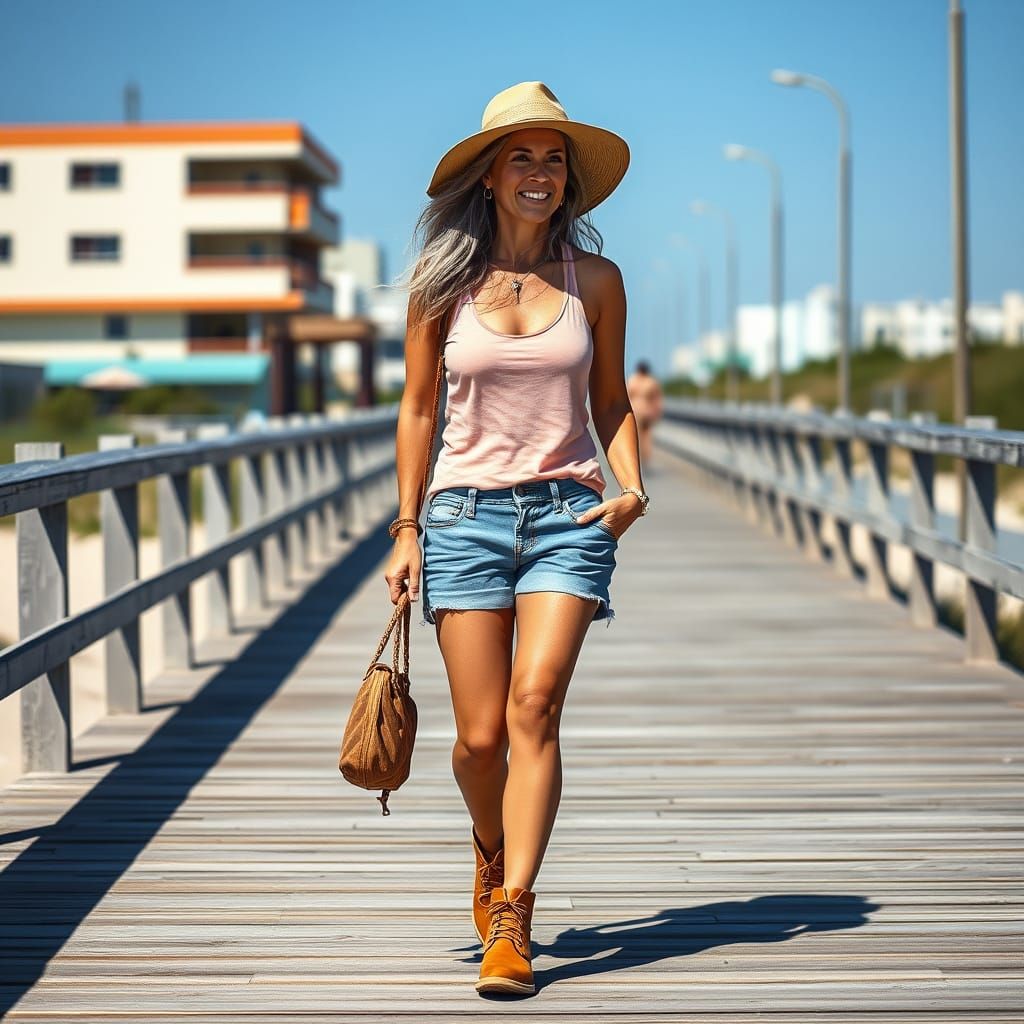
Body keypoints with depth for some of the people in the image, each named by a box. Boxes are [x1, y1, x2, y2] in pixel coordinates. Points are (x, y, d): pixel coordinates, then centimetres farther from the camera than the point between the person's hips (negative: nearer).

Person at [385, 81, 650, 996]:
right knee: (480, 734, -1)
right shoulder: (443, 282, 3)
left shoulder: (595, 280, 6)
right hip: (467, 510, 0)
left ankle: (510, 919, -15)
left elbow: (611, 403, 14)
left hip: (568, 510, 0)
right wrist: (407, 529, 7)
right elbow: (418, 408, 10)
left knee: (534, 705, -17)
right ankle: (491, 848, 33)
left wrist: (631, 486, -3)